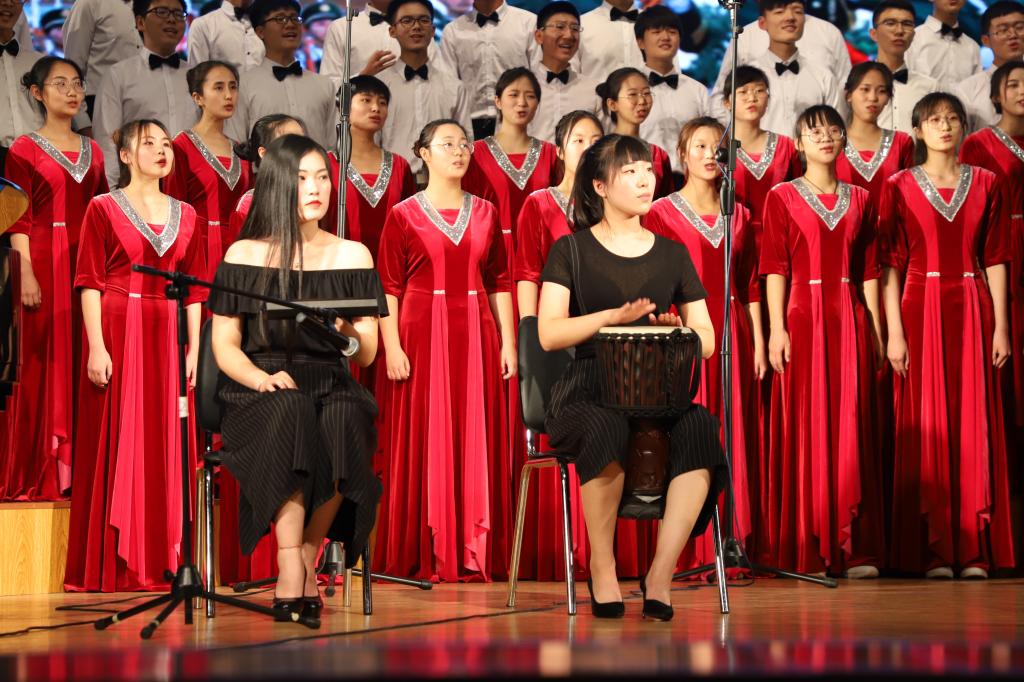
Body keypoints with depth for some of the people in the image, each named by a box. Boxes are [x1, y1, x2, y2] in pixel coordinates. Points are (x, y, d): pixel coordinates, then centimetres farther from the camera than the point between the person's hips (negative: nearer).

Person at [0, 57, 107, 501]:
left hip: (86, 264, 5)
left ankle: (76, 469, 8)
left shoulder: (92, 151, 14)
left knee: (80, 361, 3)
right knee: (41, 364, -3)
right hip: (43, 262, -5)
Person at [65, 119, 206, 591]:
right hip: (118, 333, -4)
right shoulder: (103, 208, 1)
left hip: (166, 338, 4)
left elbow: (195, 289, 11)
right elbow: (90, 283, -4)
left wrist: (194, 349, 3)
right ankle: (112, 565, 1)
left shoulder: (185, 215, 13)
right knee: (116, 445, -3)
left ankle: (161, 560, 9)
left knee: (165, 445, 4)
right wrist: (97, 347, -13)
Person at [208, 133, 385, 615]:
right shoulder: (244, 255, 8)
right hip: (259, 391, -1)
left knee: (344, 422, -35)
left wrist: (350, 331, -15)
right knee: (290, 415, -37)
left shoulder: (352, 255, 13)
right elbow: (224, 346, 3)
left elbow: (367, 355, 8)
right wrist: (262, 378, -17)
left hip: (332, 389, 1)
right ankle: (292, 573, -37)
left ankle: (307, 562, -17)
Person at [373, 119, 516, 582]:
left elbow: (499, 283, 12)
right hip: (421, 336, -3)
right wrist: (391, 346, -11)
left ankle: (473, 551, 9)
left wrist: (507, 341, 5)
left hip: (475, 337, 3)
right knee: (420, 442, -1)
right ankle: (419, 556, 5)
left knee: (476, 442, 3)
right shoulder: (404, 215, 1)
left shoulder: (485, 213, 11)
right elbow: (388, 287, -2)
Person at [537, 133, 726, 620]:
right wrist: (612, 316, -19)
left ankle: (660, 574, -30)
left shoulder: (672, 255, 18)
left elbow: (707, 340, 13)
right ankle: (601, 567, -23)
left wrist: (681, 331, -10)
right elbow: (549, 334, -5)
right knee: (607, 428, -39)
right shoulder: (572, 250, 8)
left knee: (701, 427, -33)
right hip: (587, 392, -3)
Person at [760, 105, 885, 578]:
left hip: (850, 321, 3)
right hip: (803, 317, -3)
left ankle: (853, 548, 4)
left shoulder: (859, 200, 13)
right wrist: (777, 328, -11)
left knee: (852, 429, 1)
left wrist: (876, 330, 7)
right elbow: (775, 267, -2)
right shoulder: (782, 197, 4)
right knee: (805, 428, -3)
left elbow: (868, 270, 12)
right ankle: (806, 551, 0)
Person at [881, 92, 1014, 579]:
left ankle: (974, 549, 3)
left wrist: (1001, 325, 1)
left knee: (974, 422, 0)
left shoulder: (984, 183, 9)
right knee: (926, 424, -2)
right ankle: (932, 551, 0)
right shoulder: (900, 187, 4)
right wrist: (894, 332, -7)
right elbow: (891, 264, 0)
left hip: (972, 310, 2)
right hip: (921, 310, -2)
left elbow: (995, 259, 7)